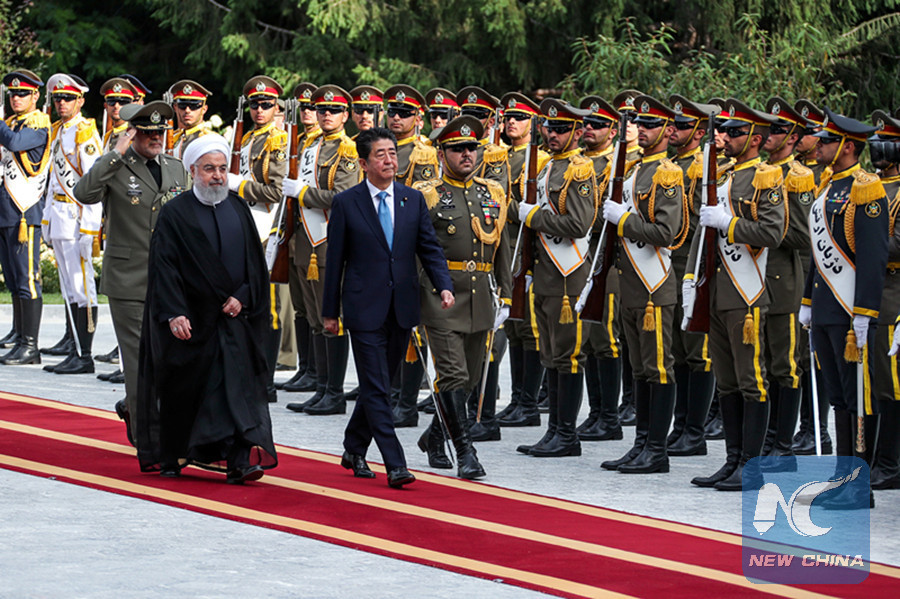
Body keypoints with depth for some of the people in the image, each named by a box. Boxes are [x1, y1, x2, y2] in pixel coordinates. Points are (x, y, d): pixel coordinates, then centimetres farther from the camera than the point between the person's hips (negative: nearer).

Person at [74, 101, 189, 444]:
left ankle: (132, 406, 29)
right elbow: (84, 193, -25)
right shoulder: (114, 167, -4)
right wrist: (117, 155, -23)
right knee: (139, 357, -4)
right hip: (129, 282, -5)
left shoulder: (175, 168, 12)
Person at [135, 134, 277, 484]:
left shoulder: (238, 209, 10)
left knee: (236, 385, -9)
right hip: (189, 320, -2)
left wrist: (243, 298, -6)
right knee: (181, 390, 8)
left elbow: (255, 262, 10)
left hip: (233, 316, 2)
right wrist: (174, 313, -20)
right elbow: (164, 267, -10)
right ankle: (171, 457, 26)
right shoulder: (175, 214, -3)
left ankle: (241, 459, -18)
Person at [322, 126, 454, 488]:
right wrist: (330, 311, 2)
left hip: (402, 309, 4)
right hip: (365, 309, -4)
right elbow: (335, 261, 1)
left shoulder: (414, 200, 7)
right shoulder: (346, 204, -2)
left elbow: (429, 248, 7)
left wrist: (444, 286, -10)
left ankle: (354, 450, 30)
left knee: (377, 386, 13)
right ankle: (395, 465, -10)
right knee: (376, 389, -7)